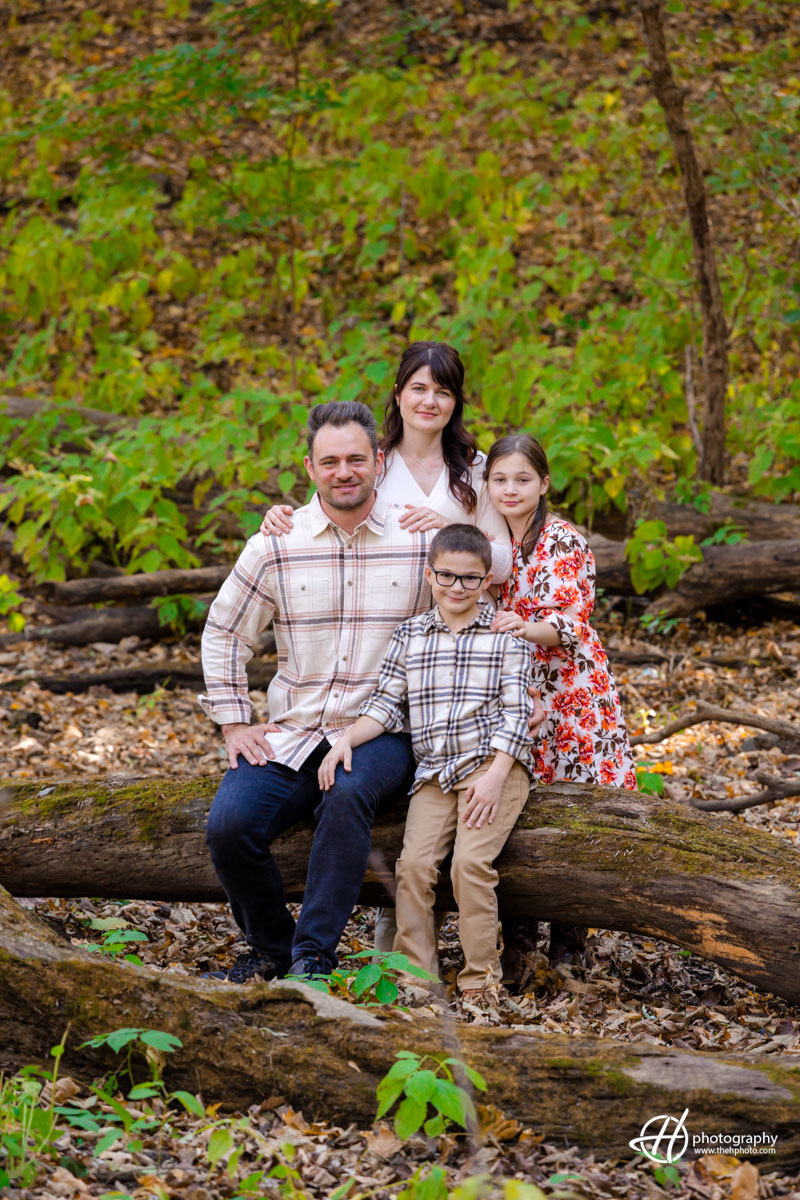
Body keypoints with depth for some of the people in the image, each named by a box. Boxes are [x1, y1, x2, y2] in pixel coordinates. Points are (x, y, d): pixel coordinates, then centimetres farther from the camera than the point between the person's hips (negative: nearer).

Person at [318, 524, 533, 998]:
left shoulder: (506, 635, 3)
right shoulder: (410, 635, 14)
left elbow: (515, 712, -2)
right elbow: (388, 703, 12)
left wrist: (495, 776, -13)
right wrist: (347, 739, -5)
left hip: (493, 763, -4)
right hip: (434, 771, 4)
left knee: (471, 861, -21)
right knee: (414, 862, -15)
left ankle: (481, 982, -12)